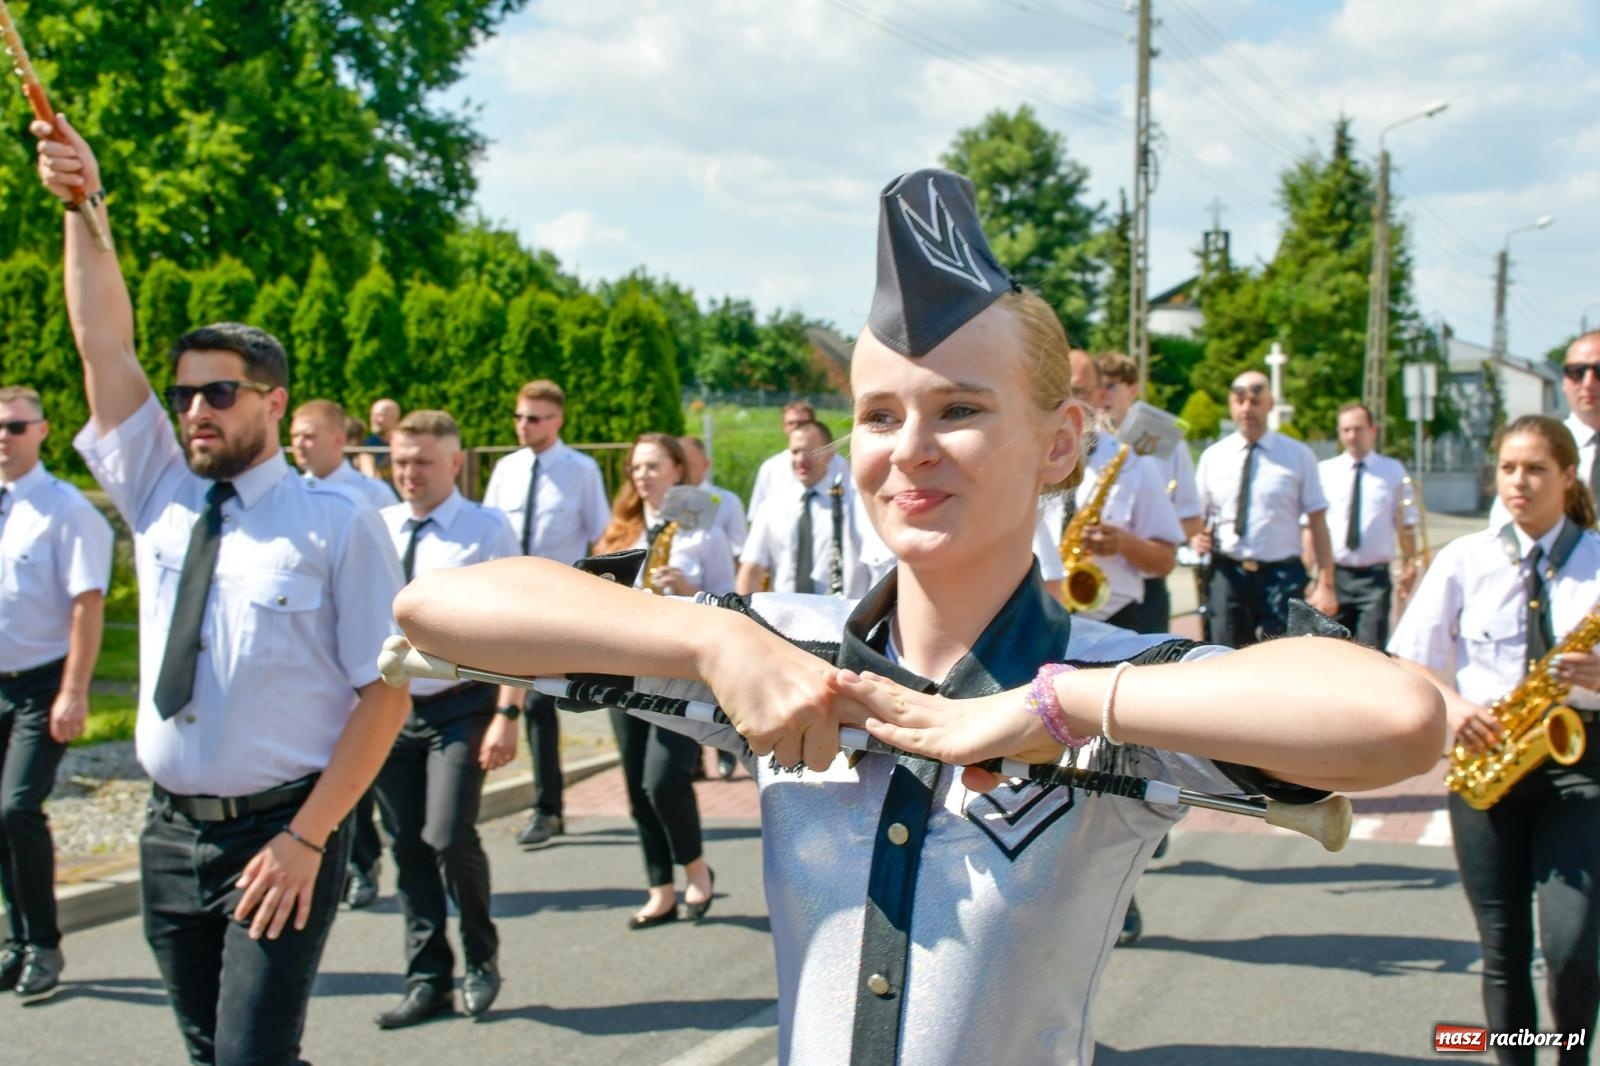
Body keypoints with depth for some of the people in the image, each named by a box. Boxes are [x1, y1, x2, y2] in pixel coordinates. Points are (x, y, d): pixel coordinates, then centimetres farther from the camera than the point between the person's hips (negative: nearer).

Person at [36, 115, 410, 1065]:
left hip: (282, 836, -5)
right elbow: (105, 343, 2)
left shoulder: (338, 524, -7)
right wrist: (85, 208, -7)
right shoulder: (160, 502, 7)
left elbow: (387, 692, -10)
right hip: (173, 834, 5)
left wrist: (306, 839, -16)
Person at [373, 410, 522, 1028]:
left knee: (449, 838, -15)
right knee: (407, 847, 9)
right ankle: (427, 980, 23)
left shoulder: (487, 531, -6)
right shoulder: (377, 529, 6)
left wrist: (507, 714, -16)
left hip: (460, 707, -4)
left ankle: (481, 960, 11)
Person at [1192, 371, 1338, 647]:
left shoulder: (1298, 456, 2)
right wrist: (1195, 537, -9)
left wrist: (1325, 584, -7)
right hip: (1227, 575, 2)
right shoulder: (1213, 457, 8)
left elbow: (1317, 522, 0)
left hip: (1282, 576, -1)